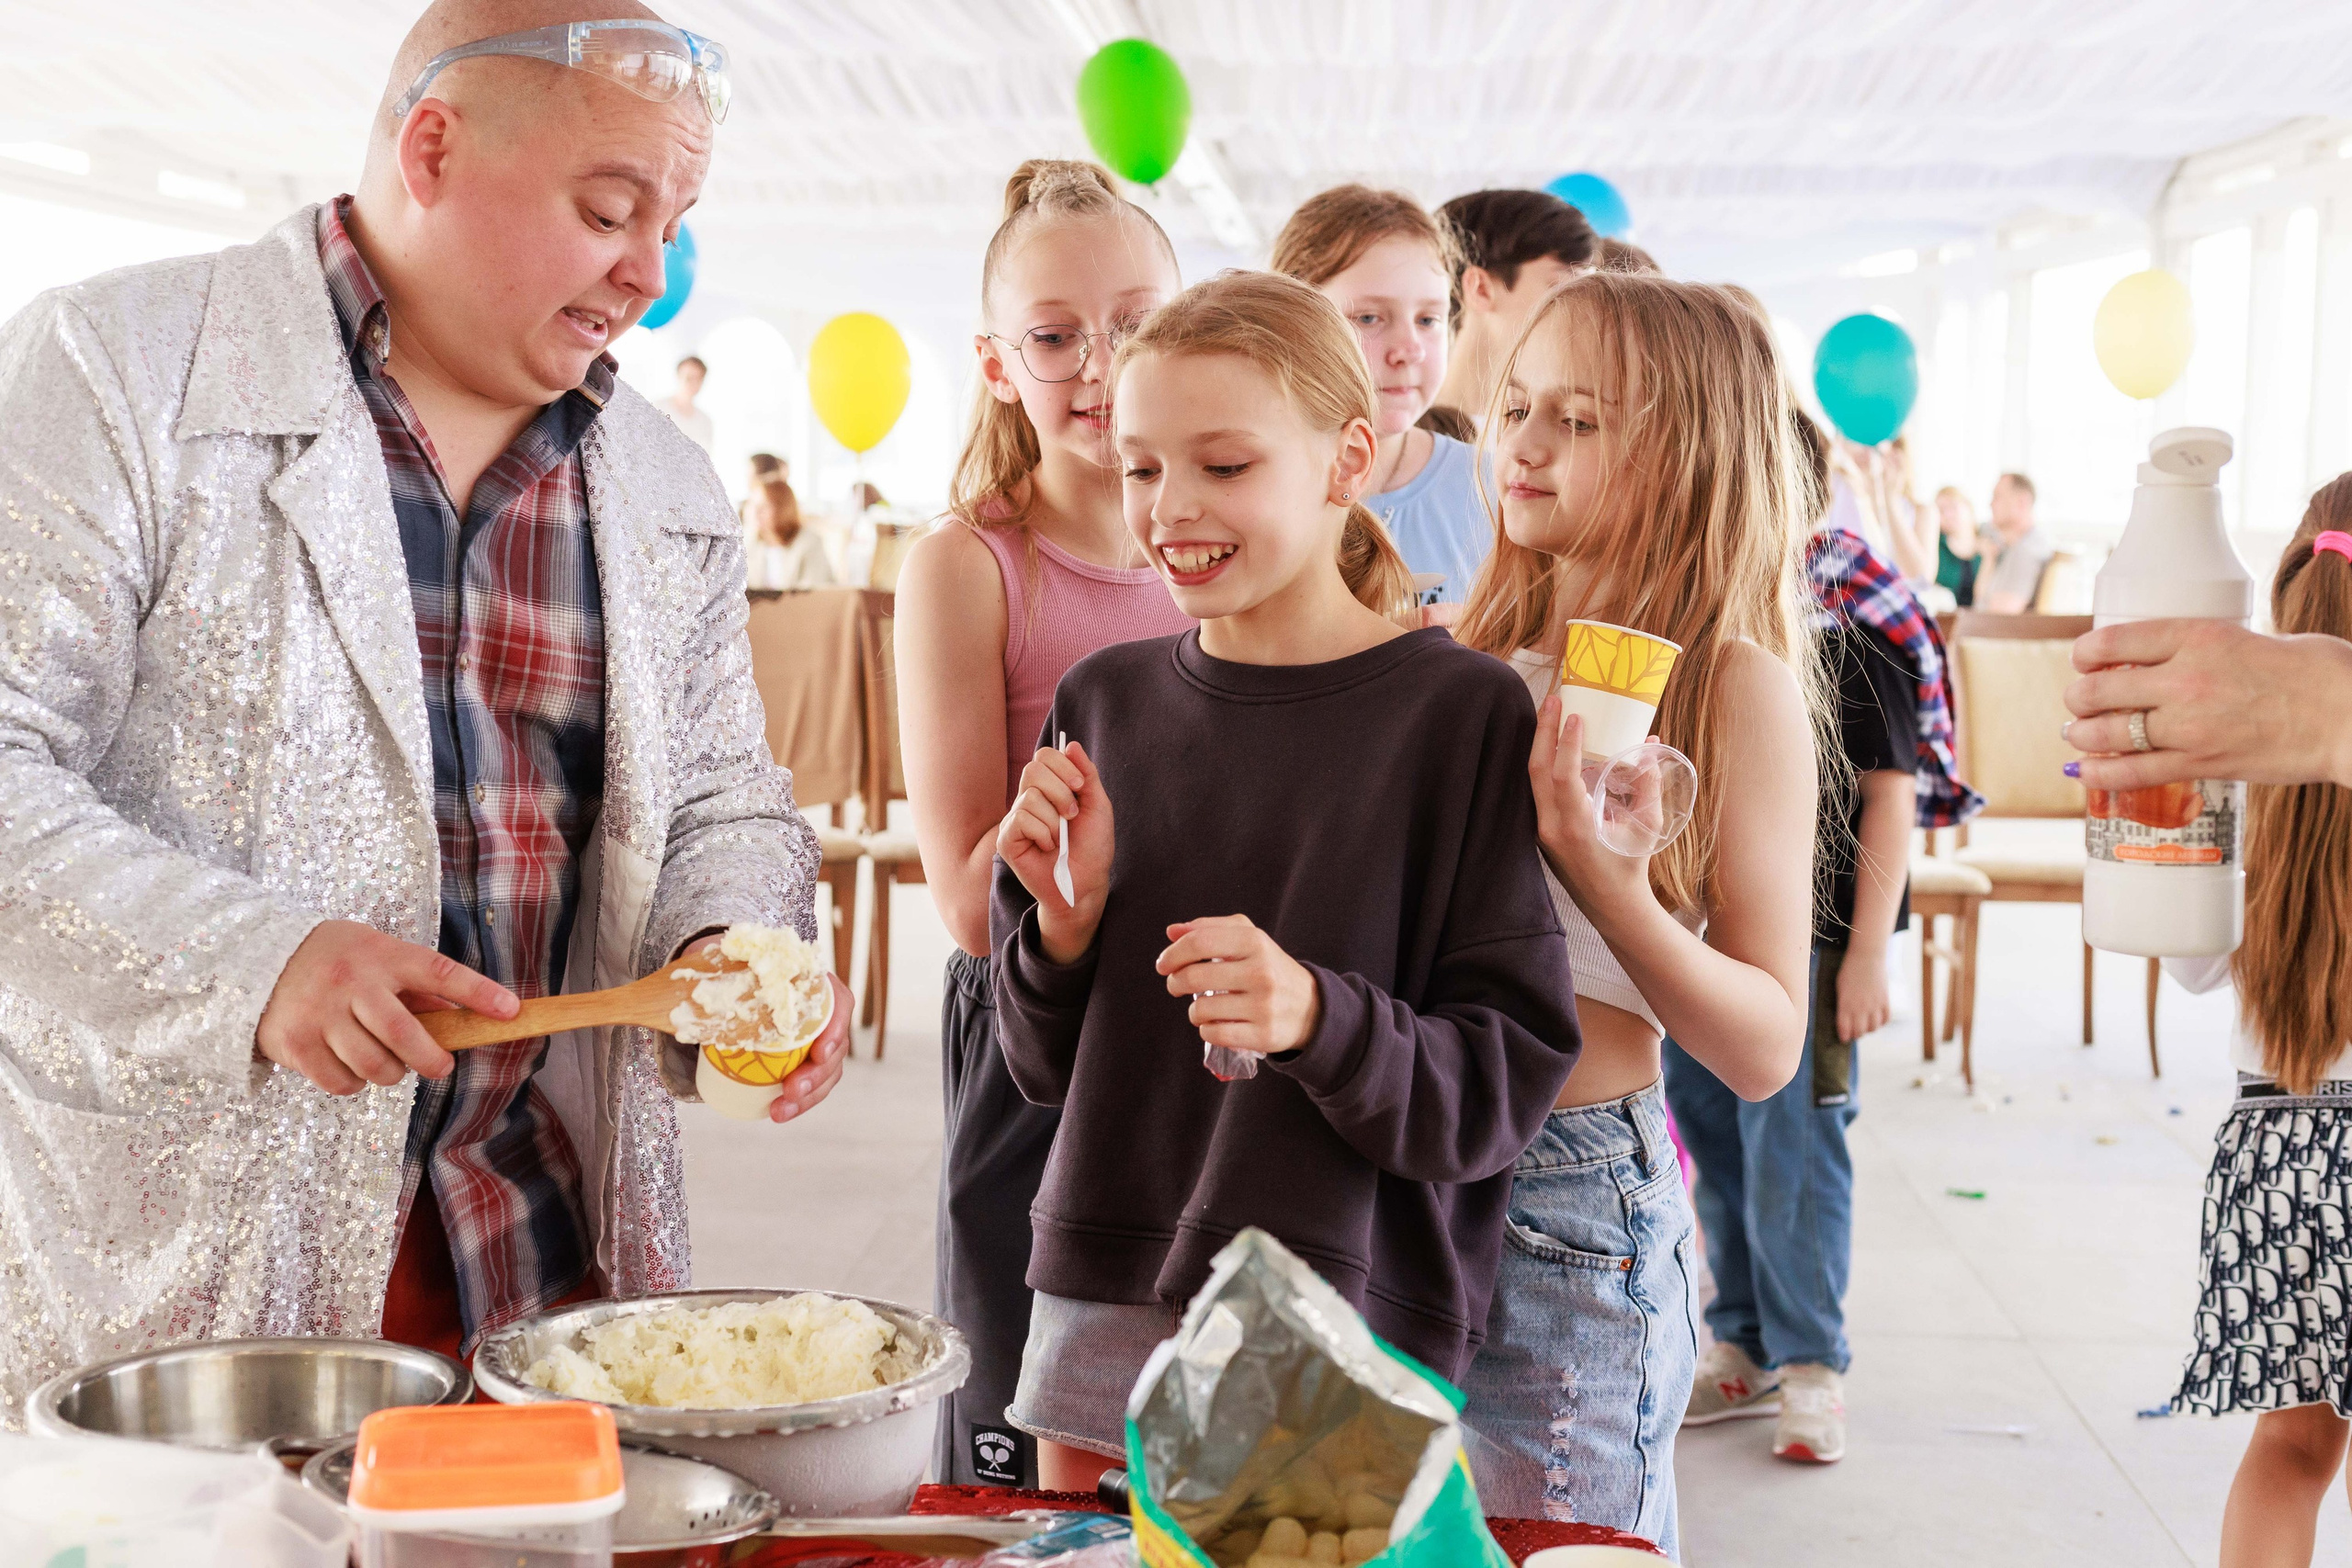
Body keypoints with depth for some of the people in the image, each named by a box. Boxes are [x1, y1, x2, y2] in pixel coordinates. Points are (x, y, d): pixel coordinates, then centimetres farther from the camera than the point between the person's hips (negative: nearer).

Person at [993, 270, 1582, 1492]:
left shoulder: (1462, 712, -10)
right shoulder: (1106, 701, 5)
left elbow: (1508, 1083, -12)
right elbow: (1049, 1066, 11)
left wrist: (1319, 1020, -28)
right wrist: (1063, 919, -8)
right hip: (1100, 1304, 5)